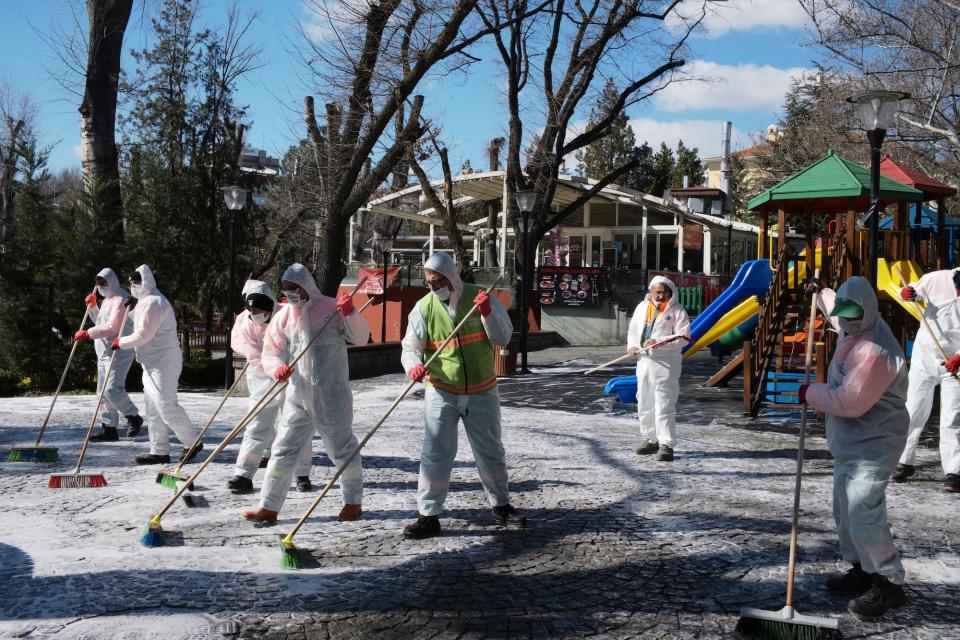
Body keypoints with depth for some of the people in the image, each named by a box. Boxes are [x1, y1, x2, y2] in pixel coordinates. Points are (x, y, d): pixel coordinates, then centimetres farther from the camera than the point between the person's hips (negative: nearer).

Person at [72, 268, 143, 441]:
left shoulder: (120, 299, -13)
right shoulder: (107, 300, 20)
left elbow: (112, 327, -22)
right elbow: (100, 322, 28)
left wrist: (88, 333, -23)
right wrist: (92, 306, 13)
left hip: (119, 351, -10)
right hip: (104, 352, 10)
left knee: (112, 389, -17)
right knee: (104, 391, 7)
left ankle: (134, 417, 2)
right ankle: (109, 429, 11)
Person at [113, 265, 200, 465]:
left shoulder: (153, 302, -17)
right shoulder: (146, 301, 18)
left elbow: (143, 335, -20)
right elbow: (143, 332, 29)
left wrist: (121, 342, -6)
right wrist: (134, 306, 15)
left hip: (163, 363, -11)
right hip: (152, 363, 11)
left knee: (166, 406, -10)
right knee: (154, 409, 10)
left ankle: (192, 442, 0)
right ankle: (159, 451, 14)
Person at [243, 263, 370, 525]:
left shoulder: (331, 308, -4)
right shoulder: (283, 316, 6)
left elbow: (361, 338, -4)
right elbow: (269, 354, 7)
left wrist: (350, 314, -21)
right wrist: (277, 368, -15)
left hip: (332, 395, -3)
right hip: (298, 395, 4)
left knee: (341, 447, 9)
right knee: (284, 449, 3)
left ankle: (353, 501, 26)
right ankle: (269, 507, 9)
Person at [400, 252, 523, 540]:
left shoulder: (480, 297, -6)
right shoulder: (424, 307, -6)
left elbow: (504, 337, -7)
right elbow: (410, 347, -5)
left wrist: (487, 313, -24)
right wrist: (413, 365, -26)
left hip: (482, 392, 1)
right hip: (442, 393, -1)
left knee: (491, 452, 15)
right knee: (435, 454, -6)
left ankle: (501, 506, 33)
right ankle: (429, 516, 3)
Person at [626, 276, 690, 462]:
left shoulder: (677, 311, -5)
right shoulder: (642, 307, 13)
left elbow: (682, 337, -14)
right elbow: (633, 329, 20)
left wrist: (658, 342, -23)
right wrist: (632, 346, 1)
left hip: (666, 363, -6)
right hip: (644, 360, 7)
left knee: (664, 404, -10)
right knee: (644, 403, 13)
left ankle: (666, 444, -7)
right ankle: (649, 440, 25)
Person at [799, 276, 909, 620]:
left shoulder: (876, 351, -27)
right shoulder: (853, 327, 4)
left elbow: (848, 402, -27)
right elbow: (837, 314, 32)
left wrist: (811, 393, -13)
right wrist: (821, 292, 38)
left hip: (872, 445, -10)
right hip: (850, 442, 10)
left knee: (863, 515, -16)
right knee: (846, 510, 17)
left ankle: (890, 584, -5)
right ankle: (862, 569, 29)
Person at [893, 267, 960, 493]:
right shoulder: (938, 279, -13)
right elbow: (916, 291, 5)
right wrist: (908, 292, -18)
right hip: (925, 356, 2)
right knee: (912, 412, 8)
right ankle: (904, 463, 22)